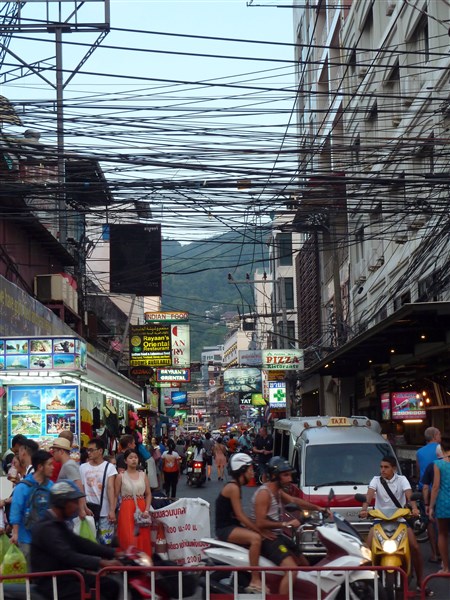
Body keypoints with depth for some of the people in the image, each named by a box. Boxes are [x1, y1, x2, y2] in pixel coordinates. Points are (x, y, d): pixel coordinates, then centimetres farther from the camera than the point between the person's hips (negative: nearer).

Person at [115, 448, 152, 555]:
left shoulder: (143, 475, 9)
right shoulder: (121, 476, 2)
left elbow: (148, 494, 9)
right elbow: (115, 496, 0)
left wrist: (147, 510, -4)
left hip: (141, 510, 3)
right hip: (127, 510, -3)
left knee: (143, 540, 4)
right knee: (129, 539, -7)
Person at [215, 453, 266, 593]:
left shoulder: (236, 486, 15)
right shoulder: (233, 487, -14)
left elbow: (238, 516, 13)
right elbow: (240, 516, -19)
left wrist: (259, 528, 4)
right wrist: (259, 530, -18)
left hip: (233, 526, 10)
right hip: (225, 529, -10)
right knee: (256, 538, -30)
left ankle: (261, 578, 11)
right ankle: (254, 582, -31)